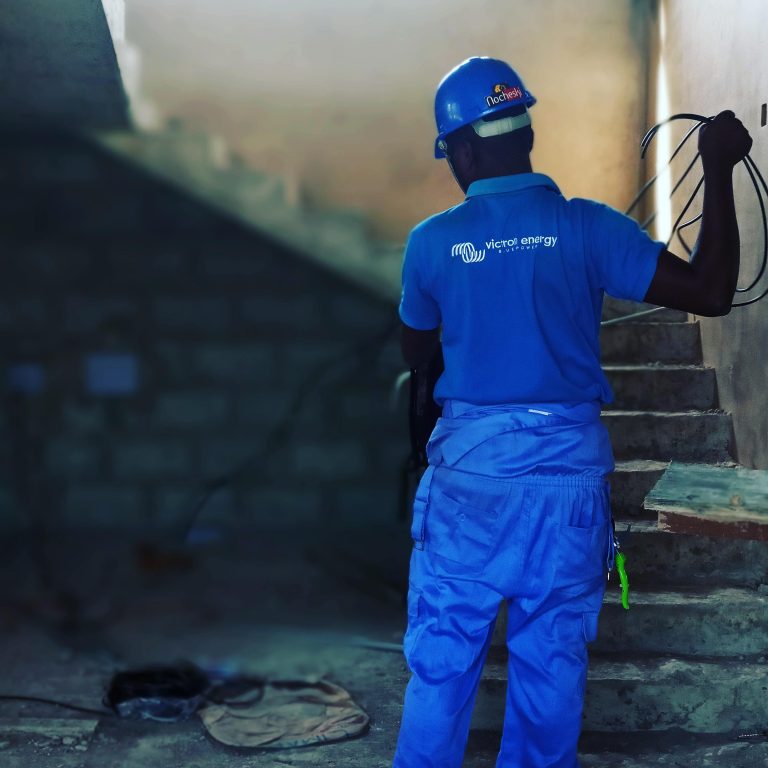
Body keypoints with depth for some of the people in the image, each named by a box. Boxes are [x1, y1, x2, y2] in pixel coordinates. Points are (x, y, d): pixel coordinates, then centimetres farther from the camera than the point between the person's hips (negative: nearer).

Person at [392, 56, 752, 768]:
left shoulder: (432, 241, -3)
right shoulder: (586, 226, -6)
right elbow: (711, 291, -10)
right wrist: (718, 170, -3)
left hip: (469, 475, 0)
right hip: (570, 474, 1)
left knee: (440, 664, 10)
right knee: (552, 665, 14)